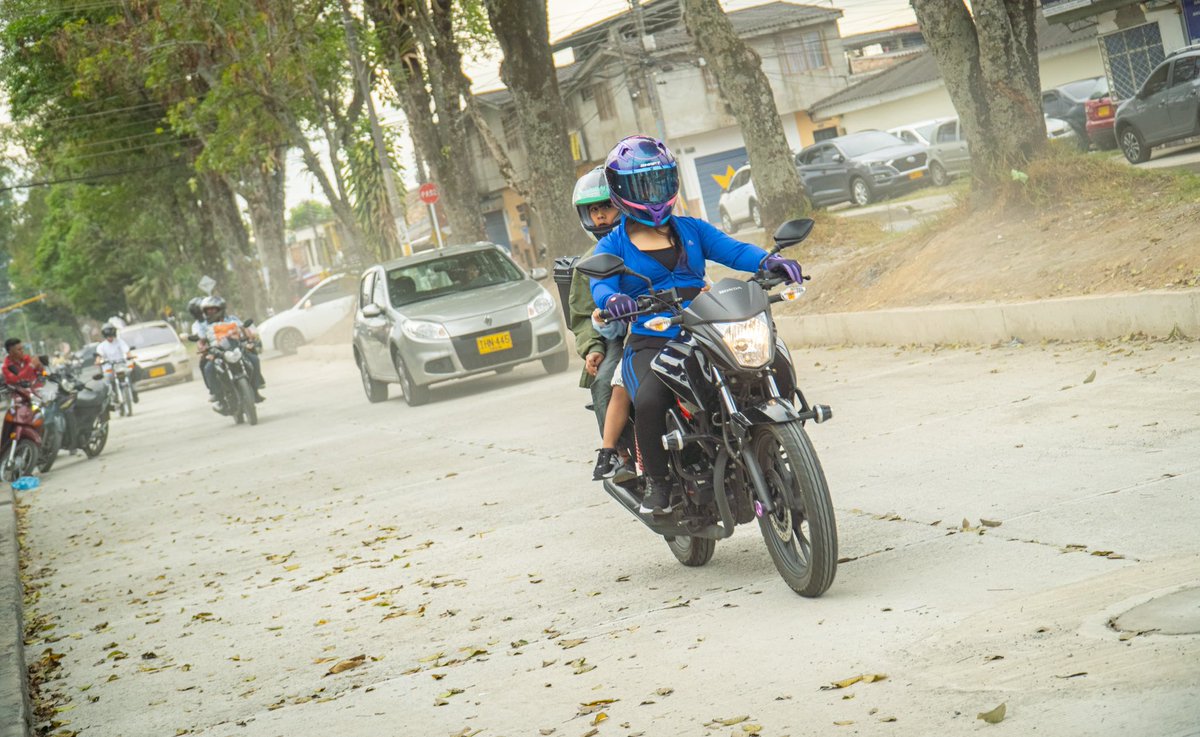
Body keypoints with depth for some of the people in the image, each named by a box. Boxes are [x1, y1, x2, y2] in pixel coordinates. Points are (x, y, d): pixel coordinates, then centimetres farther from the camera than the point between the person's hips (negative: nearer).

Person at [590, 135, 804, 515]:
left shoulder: (692, 230, 19)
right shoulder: (612, 246, 11)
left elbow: (733, 250, 2)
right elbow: (600, 286, -8)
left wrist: (768, 261, -19)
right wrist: (613, 299, -33)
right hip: (649, 344, -3)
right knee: (649, 401, -35)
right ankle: (658, 481, -10)